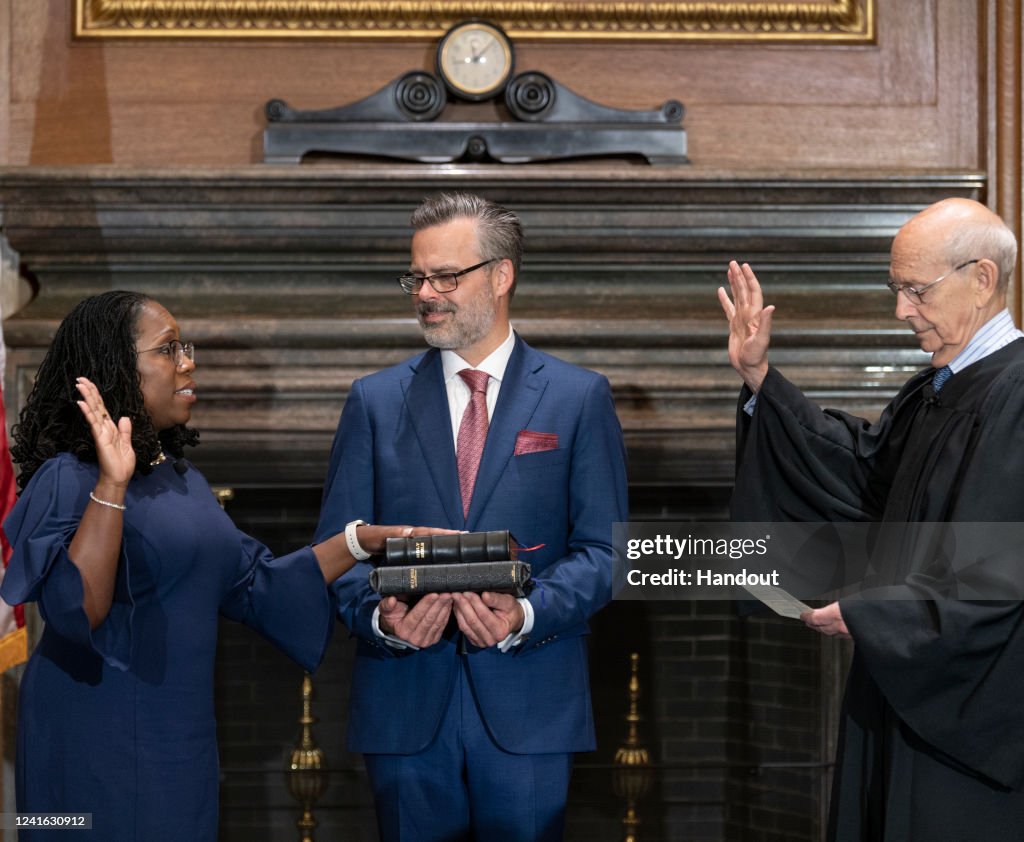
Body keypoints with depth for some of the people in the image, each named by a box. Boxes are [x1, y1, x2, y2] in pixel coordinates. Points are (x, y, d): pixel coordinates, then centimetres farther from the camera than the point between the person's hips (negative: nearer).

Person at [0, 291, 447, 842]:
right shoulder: (70, 479, -14)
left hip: (182, 742, 8)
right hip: (98, 749, -8)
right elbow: (75, 610, -26)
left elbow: (254, 584, 15)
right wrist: (112, 482, -33)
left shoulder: (180, 478, 12)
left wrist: (364, 540, 8)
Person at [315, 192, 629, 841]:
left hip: (529, 709, -1)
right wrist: (380, 616, -14)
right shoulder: (376, 401, 9)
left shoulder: (580, 398, 4)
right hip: (406, 707, 1)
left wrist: (527, 615, -17)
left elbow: (602, 548, 0)